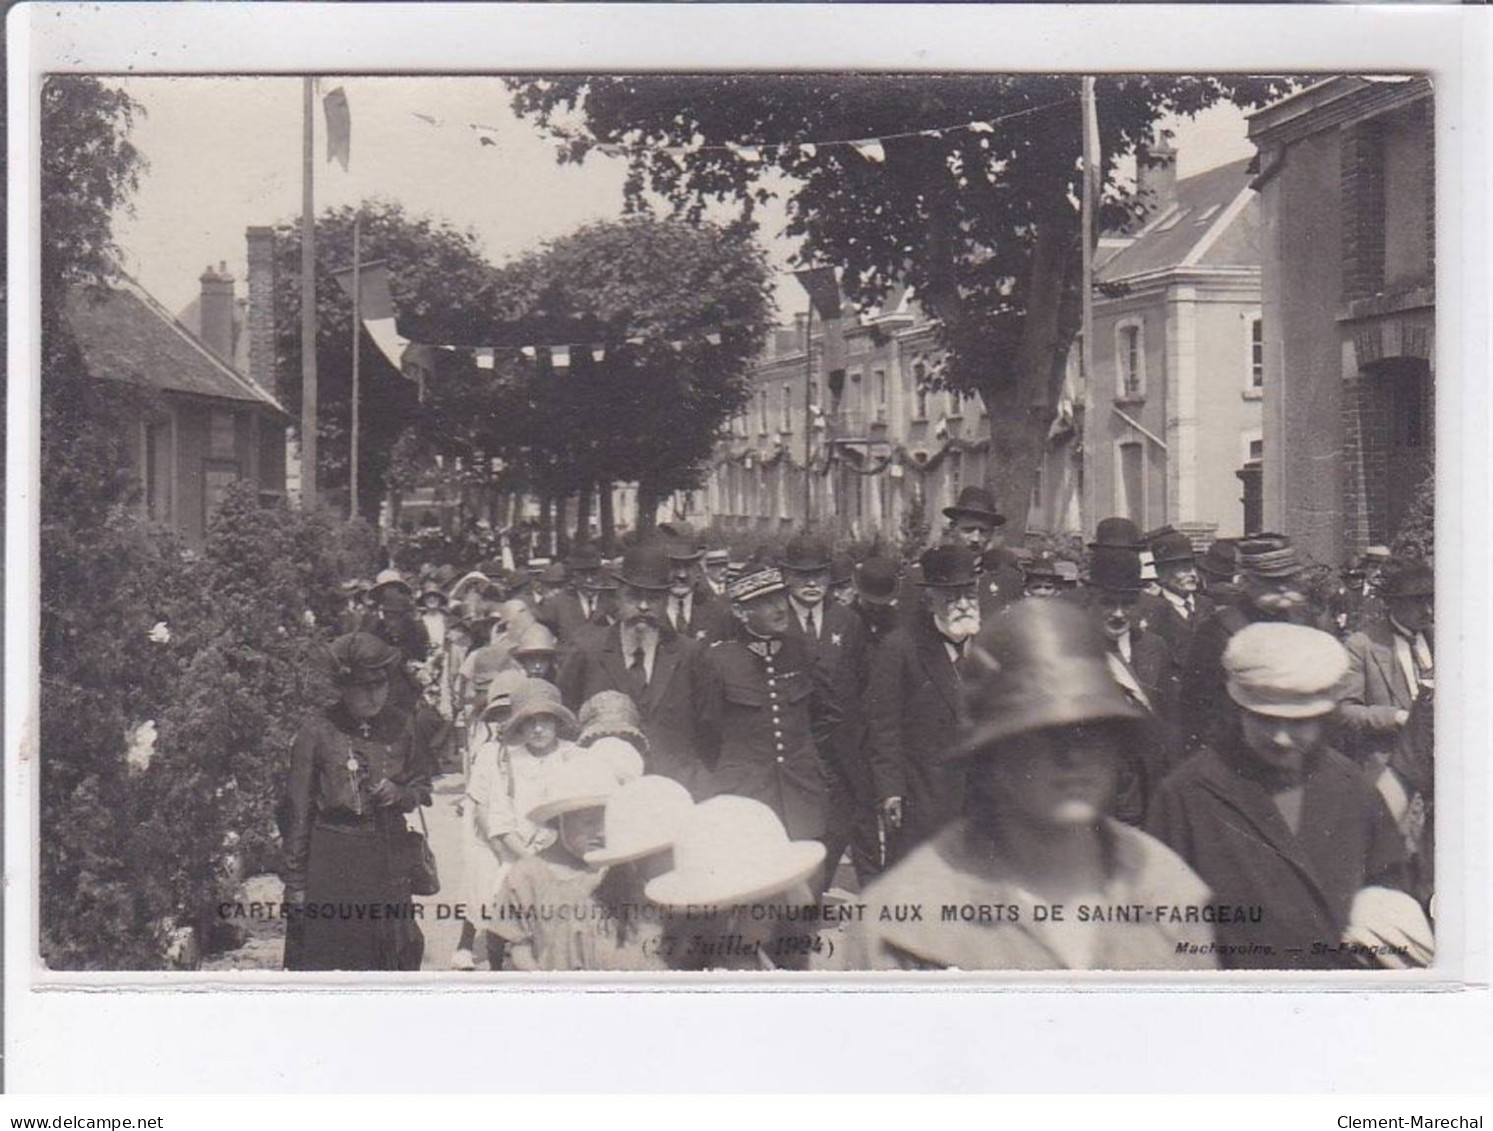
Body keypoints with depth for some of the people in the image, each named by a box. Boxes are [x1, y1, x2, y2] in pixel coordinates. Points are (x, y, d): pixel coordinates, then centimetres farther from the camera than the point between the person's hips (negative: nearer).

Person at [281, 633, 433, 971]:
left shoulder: (398, 726, 4)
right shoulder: (317, 732, -7)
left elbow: (422, 784, 18)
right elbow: (298, 812, -3)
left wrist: (400, 795, -6)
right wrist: (295, 884, -4)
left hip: (389, 859, 4)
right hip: (332, 864, -3)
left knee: (396, 961, 5)